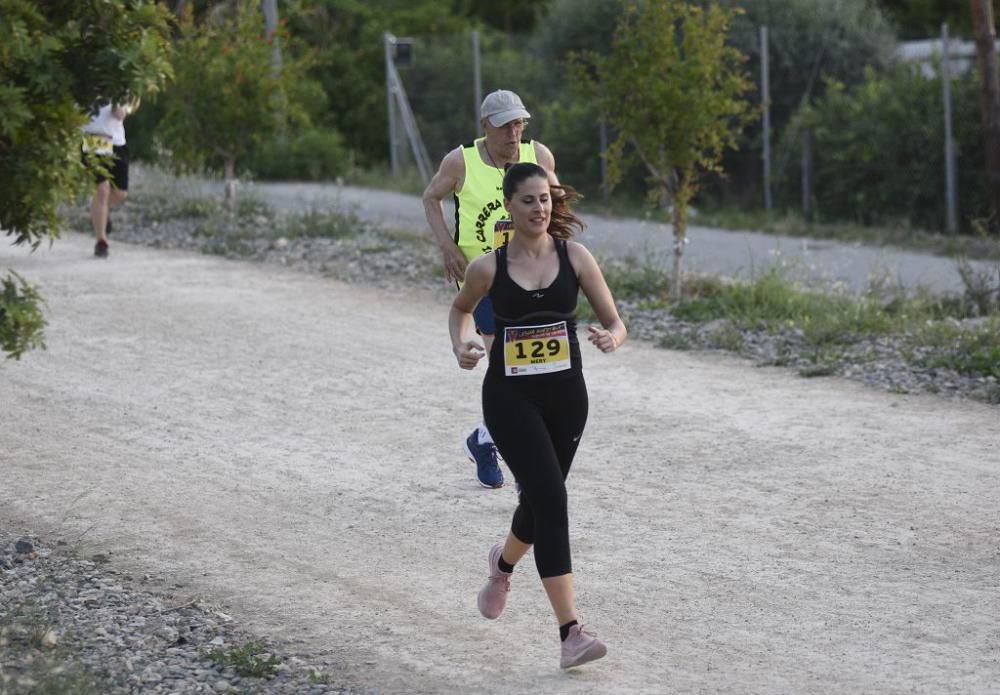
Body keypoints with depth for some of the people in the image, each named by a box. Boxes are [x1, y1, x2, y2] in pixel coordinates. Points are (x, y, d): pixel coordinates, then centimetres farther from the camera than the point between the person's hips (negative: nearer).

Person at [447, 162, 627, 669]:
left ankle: (504, 563, 55)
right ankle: (571, 633, -17)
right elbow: (460, 308, 15)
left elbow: (615, 322, -1)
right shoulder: (489, 268, -6)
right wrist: (461, 346, -5)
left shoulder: (575, 257, -4)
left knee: (540, 499, 17)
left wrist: (612, 338, -25)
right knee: (550, 499, -17)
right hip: (510, 398, -3)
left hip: (565, 396, 3)